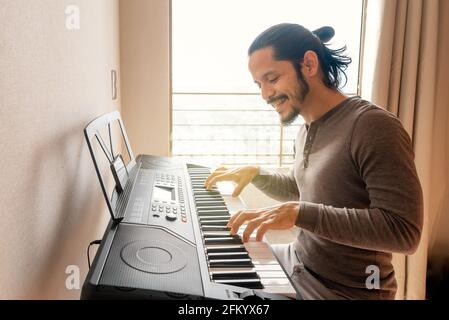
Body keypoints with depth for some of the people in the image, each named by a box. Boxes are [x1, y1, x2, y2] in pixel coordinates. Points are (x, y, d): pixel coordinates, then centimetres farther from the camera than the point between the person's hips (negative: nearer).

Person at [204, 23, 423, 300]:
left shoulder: (374, 126, -23)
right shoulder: (307, 130, 6)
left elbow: (405, 232, -29)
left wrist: (299, 213, -32)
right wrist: (256, 173, 6)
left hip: (344, 289, -8)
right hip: (298, 261, 8)